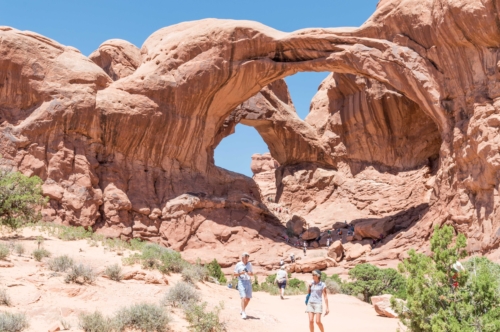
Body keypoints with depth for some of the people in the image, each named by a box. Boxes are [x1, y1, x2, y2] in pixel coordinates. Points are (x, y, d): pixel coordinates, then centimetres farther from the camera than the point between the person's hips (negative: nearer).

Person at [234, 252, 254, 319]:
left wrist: (249, 273, -7)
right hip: (241, 282, -5)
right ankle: (243, 313, -18)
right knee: (243, 297, -16)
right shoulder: (238, 265, 0)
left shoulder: (249, 264, 13)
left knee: (248, 298, 6)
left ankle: (243, 310, 26)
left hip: (248, 282, 5)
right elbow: (235, 274, 2)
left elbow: (252, 273, 16)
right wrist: (240, 273, -16)